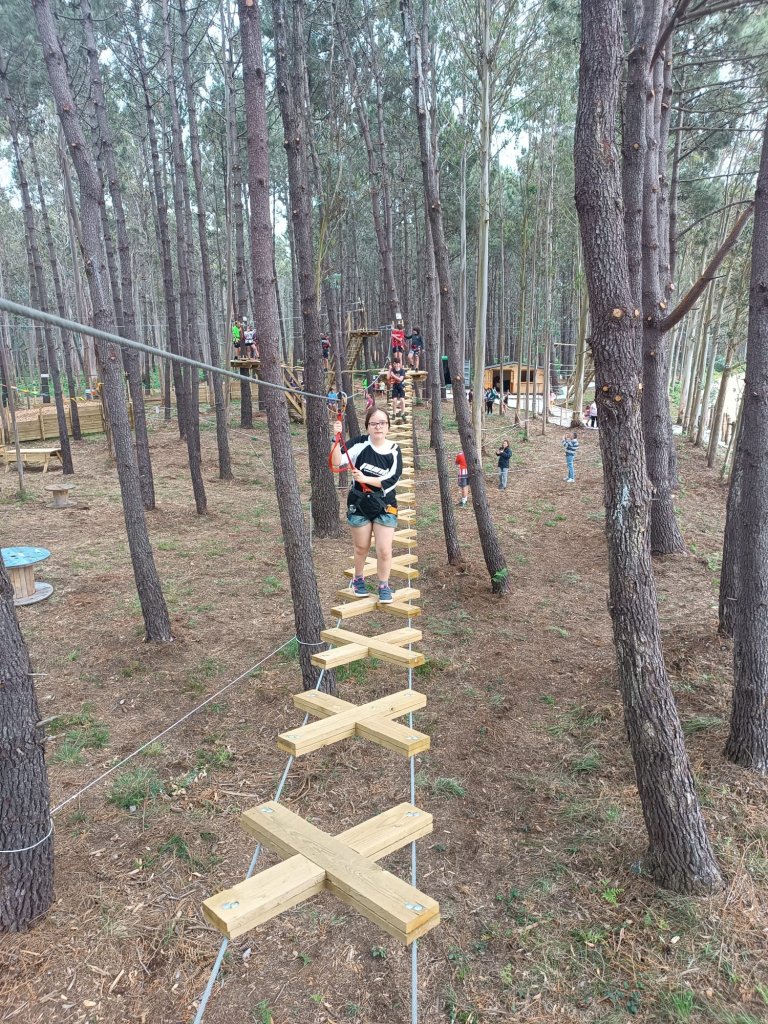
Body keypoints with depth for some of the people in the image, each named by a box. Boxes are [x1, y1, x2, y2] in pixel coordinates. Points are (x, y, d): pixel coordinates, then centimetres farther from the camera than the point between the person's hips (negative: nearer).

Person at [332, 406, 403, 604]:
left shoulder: (394, 450, -4)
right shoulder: (360, 444, -10)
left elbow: (392, 480, -14)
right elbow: (337, 463, -21)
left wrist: (366, 479, -22)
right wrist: (338, 439, -32)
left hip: (385, 506, 1)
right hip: (359, 503, -1)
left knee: (384, 550, -3)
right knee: (361, 548, 14)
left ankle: (384, 586, 19)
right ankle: (358, 579, 39)